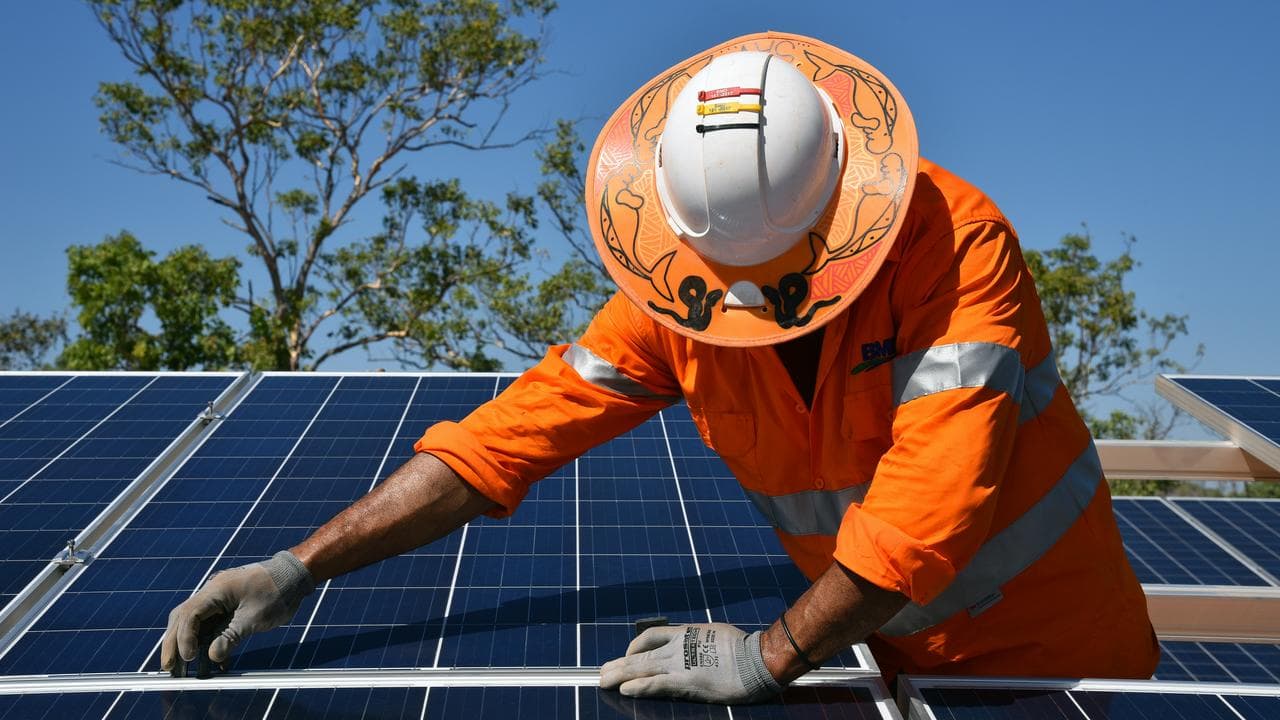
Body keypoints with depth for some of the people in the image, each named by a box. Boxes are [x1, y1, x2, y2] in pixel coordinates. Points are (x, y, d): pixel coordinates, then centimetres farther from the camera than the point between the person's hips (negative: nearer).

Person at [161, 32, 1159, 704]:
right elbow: (504, 437, -18)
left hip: (1056, 644, -2)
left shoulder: (957, 245, -28)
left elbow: (934, 490, -35)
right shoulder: (672, 302, -16)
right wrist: (299, 570, -21)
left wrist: (772, 656, -31)